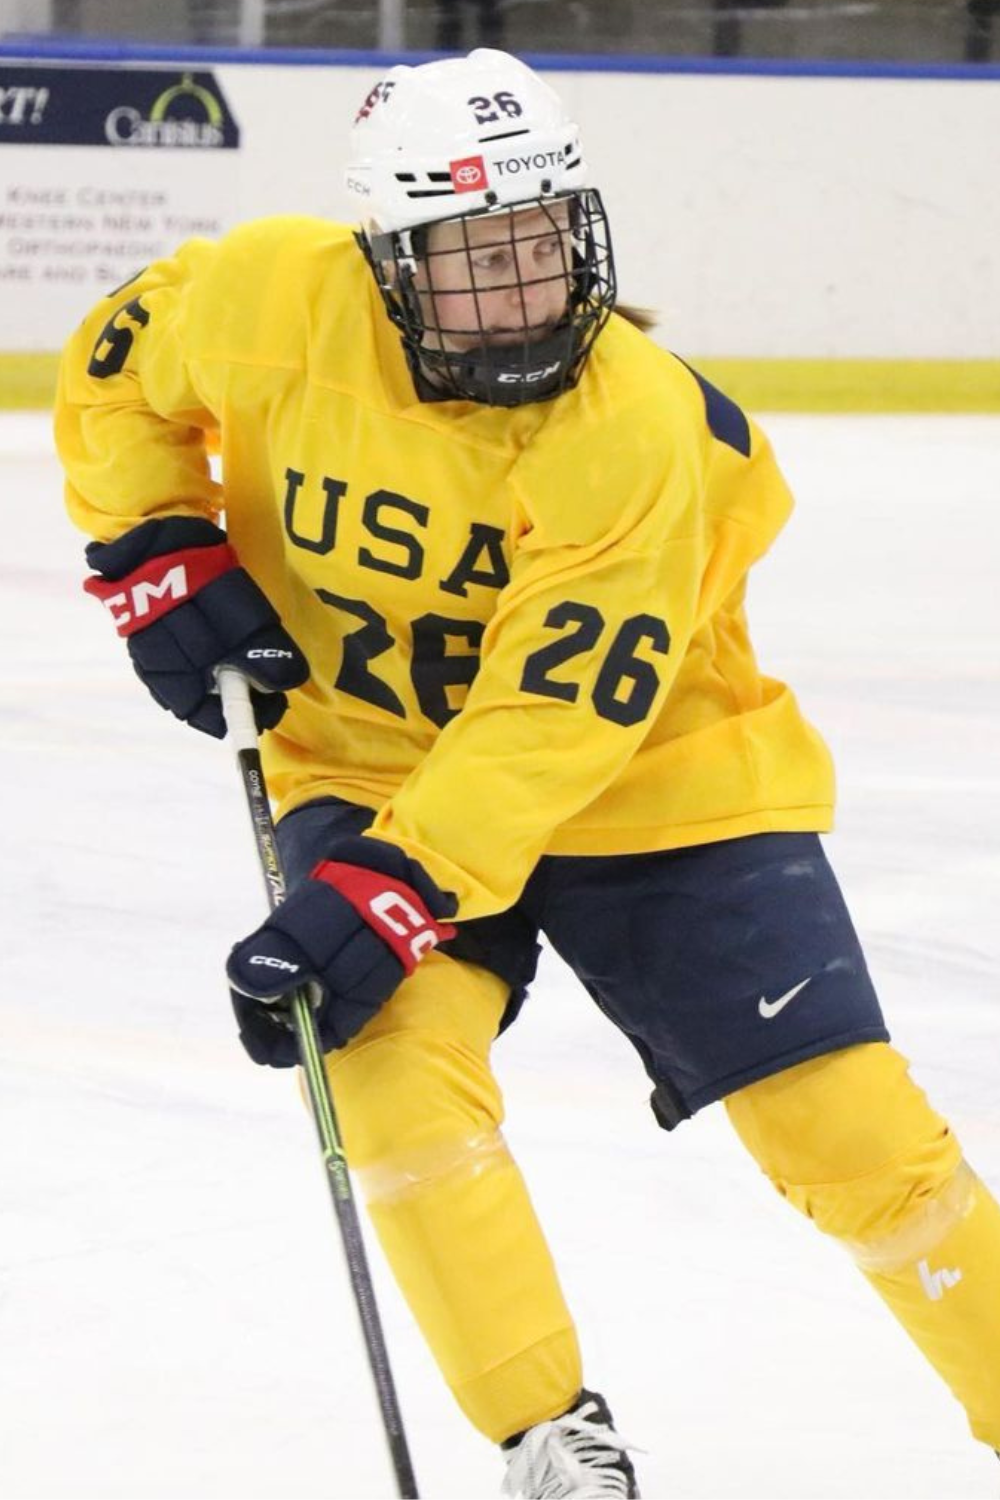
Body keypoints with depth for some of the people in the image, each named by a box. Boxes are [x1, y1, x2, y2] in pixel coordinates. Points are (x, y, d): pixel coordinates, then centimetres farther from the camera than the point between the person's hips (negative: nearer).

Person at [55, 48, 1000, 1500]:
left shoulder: (639, 433, -28)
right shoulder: (274, 300, -19)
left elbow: (549, 726, -30)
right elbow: (116, 370, 3)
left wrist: (383, 896, -37)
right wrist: (160, 560, -9)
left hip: (643, 769, -2)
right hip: (370, 753, 2)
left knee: (842, 1116, -9)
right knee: (398, 1057, -23)